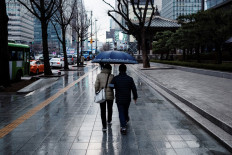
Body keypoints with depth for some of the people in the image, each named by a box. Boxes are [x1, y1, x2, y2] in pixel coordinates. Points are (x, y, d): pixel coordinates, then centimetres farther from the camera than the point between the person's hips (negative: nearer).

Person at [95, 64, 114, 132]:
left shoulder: (99, 75, -4)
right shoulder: (111, 76, -8)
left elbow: (96, 85, -4)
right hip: (110, 95, 0)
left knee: (103, 111, 4)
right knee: (110, 108, 22)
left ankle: (104, 126, -2)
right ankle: (109, 121, 42)